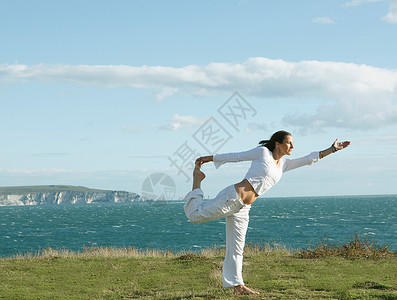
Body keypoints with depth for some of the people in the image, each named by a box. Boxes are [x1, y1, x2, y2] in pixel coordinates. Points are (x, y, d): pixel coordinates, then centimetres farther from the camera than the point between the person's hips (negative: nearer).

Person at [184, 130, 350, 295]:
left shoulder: (284, 164, 16)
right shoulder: (263, 152, -2)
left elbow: (309, 159, 19)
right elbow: (236, 156, 3)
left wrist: (332, 149, 16)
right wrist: (208, 158, 8)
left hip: (243, 209, 6)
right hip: (231, 197, -6)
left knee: (236, 249, 7)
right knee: (195, 215, -1)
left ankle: (237, 285, 10)